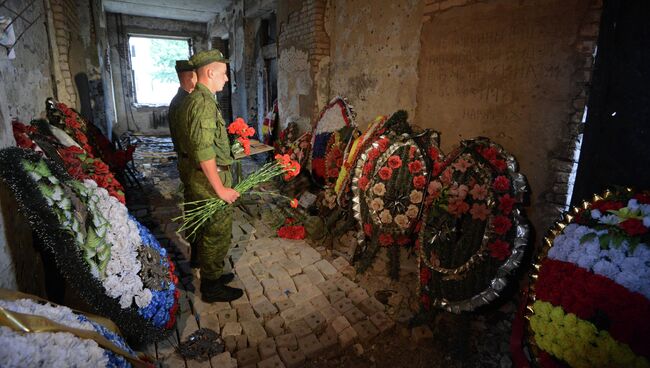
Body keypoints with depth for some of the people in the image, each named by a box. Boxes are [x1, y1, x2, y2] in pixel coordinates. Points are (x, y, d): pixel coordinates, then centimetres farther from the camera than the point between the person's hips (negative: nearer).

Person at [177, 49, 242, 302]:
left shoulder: (192, 99, 14)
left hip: (199, 177, 10)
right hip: (211, 179, -10)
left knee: (208, 232, 21)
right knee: (218, 234, 3)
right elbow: (204, 151, -27)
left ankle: (210, 275, 38)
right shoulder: (204, 102, -20)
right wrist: (220, 189, -22)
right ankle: (212, 288, 20)